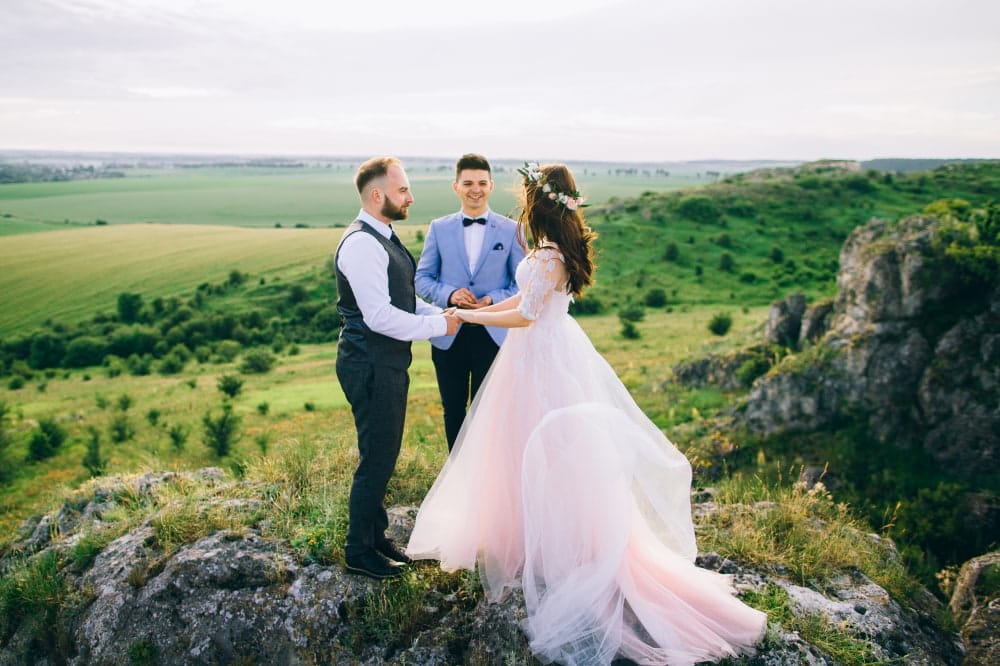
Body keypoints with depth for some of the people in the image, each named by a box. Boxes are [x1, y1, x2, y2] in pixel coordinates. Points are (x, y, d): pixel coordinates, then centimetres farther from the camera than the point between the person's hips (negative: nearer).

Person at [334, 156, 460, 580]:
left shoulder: (384, 238, 13)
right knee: (376, 458, 1)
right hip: (371, 366, -10)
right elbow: (380, 316, -26)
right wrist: (440, 326, -17)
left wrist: (440, 313, 3)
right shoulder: (362, 244, -20)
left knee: (384, 454, 19)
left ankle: (375, 537, 34)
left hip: (389, 363, 10)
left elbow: (404, 298, 21)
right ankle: (359, 552, 18)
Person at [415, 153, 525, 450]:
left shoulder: (510, 230, 0)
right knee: (453, 411, 14)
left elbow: (522, 283, 0)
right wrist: (449, 294, -16)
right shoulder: (439, 228, 3)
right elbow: (422, 278, 4)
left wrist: (494, 299, -18)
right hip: (449, 336, 2)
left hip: (493, 335, -1)